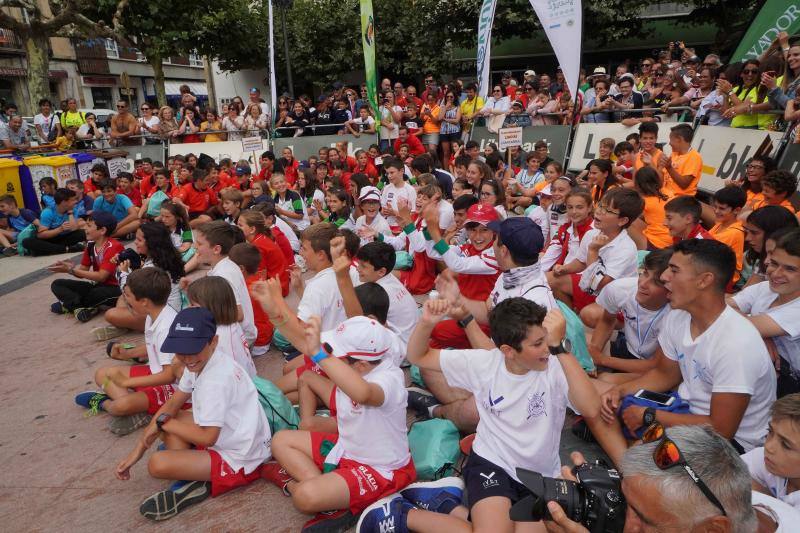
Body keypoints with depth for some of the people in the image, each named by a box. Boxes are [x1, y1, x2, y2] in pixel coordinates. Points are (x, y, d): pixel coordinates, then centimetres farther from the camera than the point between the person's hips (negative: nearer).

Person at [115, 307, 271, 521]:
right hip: (222, 436, 10)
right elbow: (172, 404, 7)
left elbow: (207, 438, -25)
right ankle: (191, 475, 1)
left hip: (238, 459, -10)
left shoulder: (217, 380, -29)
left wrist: (163, 423, -12)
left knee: (158, 464, -22)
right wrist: (139, 448, 3)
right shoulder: (198, 363, -1)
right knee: (167, 417, 12)